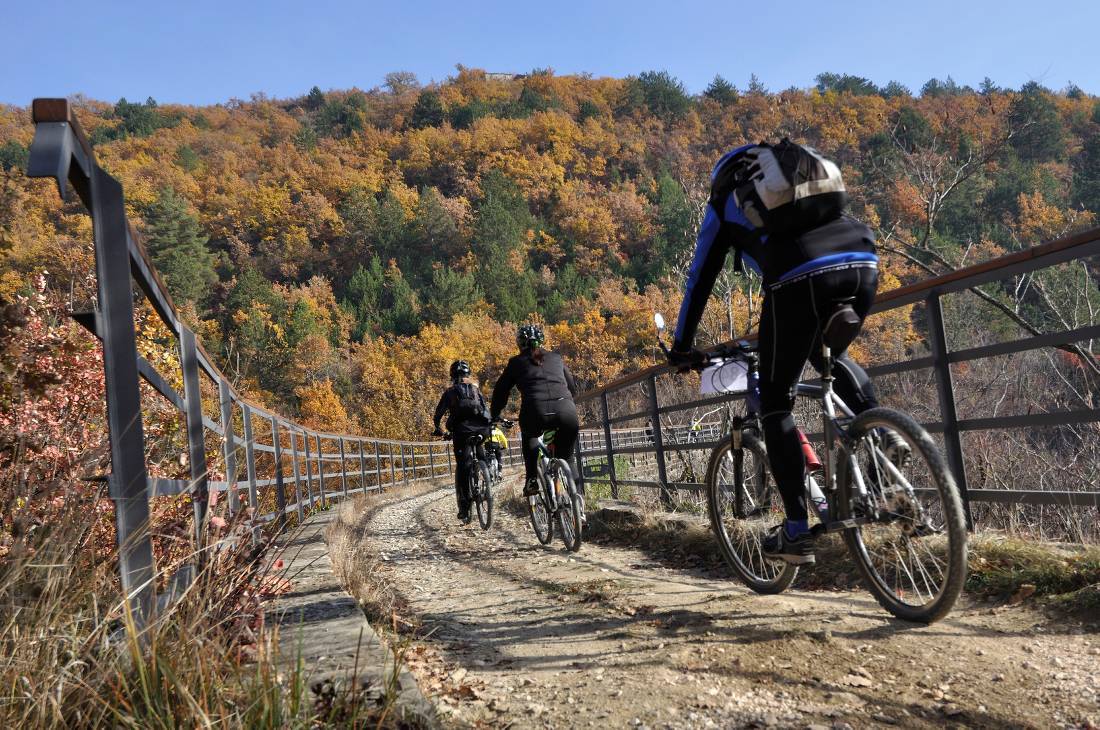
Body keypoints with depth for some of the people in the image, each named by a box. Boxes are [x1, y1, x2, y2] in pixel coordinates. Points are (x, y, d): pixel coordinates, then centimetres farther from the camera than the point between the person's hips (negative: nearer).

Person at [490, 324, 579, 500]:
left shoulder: (517, 362, 21)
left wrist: (494, 417, 37)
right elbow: (572, 387, 34)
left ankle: (531, 479, 20)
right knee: (565, 457, 25)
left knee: (529, 437, 34)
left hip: (535, 413, -1)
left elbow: (500, 391, 24)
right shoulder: (556, 358, 27)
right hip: (566, 413, 2)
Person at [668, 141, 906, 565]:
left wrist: (682, 347, 35)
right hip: (862, 264, 5)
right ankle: (882, 433, 12)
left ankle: (797, 533, 9)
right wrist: (843, 315, 55)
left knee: (774, 402, 11)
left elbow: (700, 278, 26)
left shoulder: (725, 202, 26)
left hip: (799, 278, -5)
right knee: (830, 355, 36)